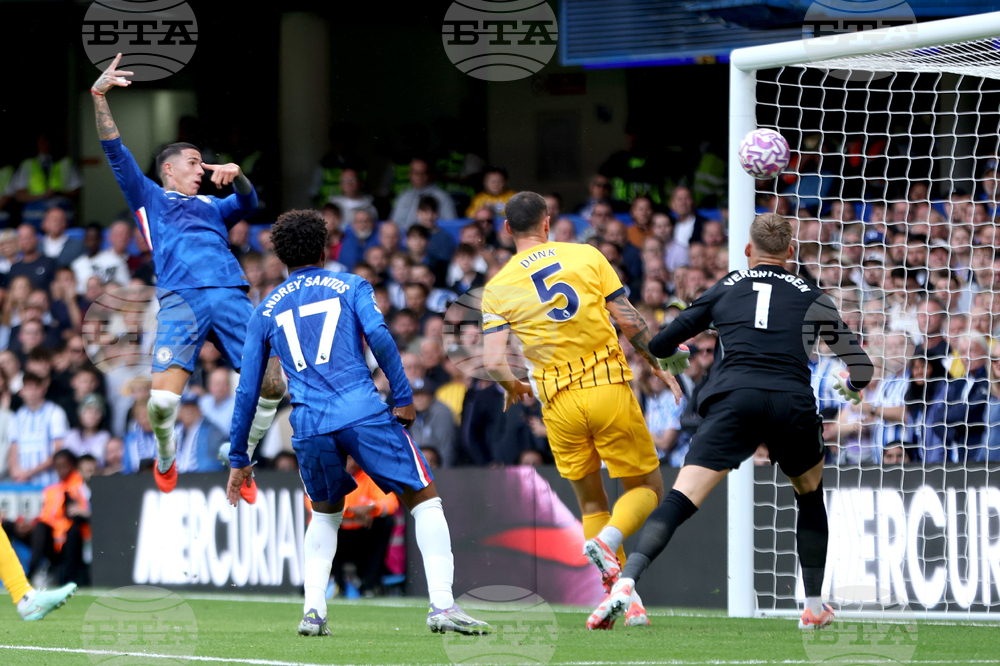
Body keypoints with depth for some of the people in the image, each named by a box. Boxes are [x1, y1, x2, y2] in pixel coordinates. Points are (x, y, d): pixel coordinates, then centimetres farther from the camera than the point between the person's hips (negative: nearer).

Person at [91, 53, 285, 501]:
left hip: (231, 296, 3)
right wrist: (99, 98, 4)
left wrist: (236, 176, -9)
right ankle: (166, 457, 12)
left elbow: (247, 203, 13)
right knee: (163, 399, -20)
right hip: (179, 298, -3)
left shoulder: (212, 207, 32)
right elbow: (115, 153, 15)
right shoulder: (149, 198, 24)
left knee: (272, 385, -10)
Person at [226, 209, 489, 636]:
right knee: (425, 499, 6)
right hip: (363, 413, -3)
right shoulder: (350, 286, 14)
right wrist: (403, 397, -4)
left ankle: (313, 610, 9)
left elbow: (247, 391, 19)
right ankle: (442, 605, -11)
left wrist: (238, 459, 23)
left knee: (325, 513, 27)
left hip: (309, 425, 3)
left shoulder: (265, 312, 20)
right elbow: (378, 336, -6)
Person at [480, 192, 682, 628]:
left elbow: (493, 363, -6)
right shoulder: (587, 256, 2)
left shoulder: (498, 288, 2)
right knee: (647, 487, 11)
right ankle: (607, 542, -19)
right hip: (609, 387, -1)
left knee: (591, 502, 16)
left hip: (559, 403, 1)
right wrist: (658, 366, 13)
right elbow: (628, 319, -1)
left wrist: (512, 387, 17)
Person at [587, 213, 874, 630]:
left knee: (681, 500, -9)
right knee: (811, 495, 28)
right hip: (793, 403, 1)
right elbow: (861, 368, 26)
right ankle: (814, 605, 28)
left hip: (733, 399, -1)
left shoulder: (725, 289, 21)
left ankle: (625, 583, -30)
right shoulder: (811, 298, 22)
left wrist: (672, 357, 47)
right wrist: (850, 385, 51)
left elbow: (660, 345, 23)